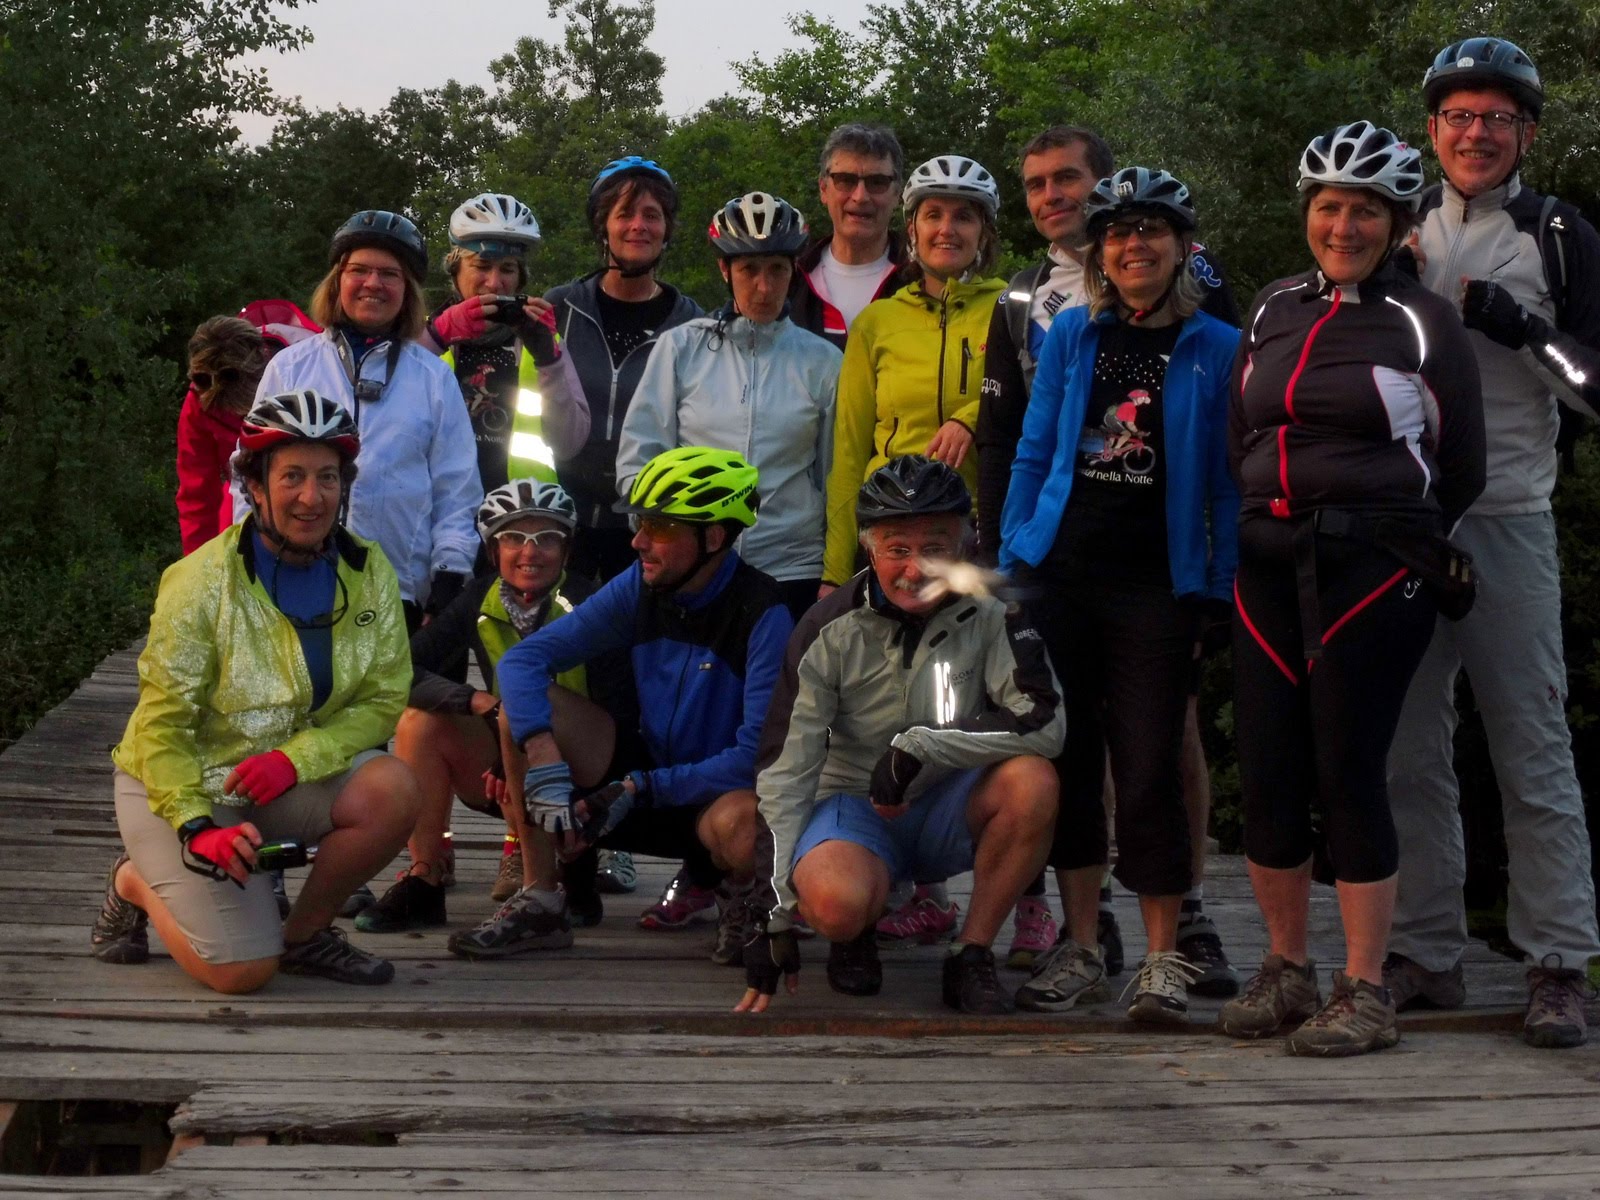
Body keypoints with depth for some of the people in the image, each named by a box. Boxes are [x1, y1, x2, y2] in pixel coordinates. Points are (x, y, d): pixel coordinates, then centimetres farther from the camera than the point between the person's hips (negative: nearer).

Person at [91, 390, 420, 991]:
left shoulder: (368, 573, -8)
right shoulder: (202, 580, -18)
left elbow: (382, 701, -8)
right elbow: (162, 721, -16)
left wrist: (297, 757, -25)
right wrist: (196, 828, -29)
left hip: (292, 777, 4)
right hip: (184, 784, -4)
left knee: (393, 790, -27)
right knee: (243, 970, -16)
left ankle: (304, 934, -2)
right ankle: (137, 882, 15)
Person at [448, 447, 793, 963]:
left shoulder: (762, 615, -19)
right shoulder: (639, 588, -5)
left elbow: (758, 753, -24)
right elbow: (523, 660, -8)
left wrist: (641, 788, -24)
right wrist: (544, 761, -24)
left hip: (726, 795, -5)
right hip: (649, 781, 5)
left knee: (739, 823, -42)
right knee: (523, 711, -13)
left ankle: (742, 893, -4)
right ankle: (541, 902, -8)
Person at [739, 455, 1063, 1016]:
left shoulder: (989, 613, -13)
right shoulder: (831, 631, -13)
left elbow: (1044, 722, -23)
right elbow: (783, 773, -12)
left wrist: (918, 746, -27)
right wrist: (773, 917, -16)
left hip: (950, 810, 1)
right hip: (855, 805, -1)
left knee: (1032, 780, -31)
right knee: (834, 902, -35)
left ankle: (971, 955, -12)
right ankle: (858, 933, 5)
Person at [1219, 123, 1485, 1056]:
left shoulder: (1425, 322, -1)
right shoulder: (1273, 311, 13)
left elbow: (1462, 471, 3)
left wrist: (1391, 534, 7)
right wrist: (1275, 519, 9)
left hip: (1375, 568, -5)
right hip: (1269, 566, 5)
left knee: (1349, 775, -5)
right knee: (1268, 776, 4)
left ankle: (1366, 990, 6)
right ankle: (1288, 970, 19)